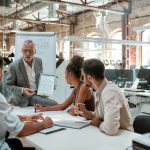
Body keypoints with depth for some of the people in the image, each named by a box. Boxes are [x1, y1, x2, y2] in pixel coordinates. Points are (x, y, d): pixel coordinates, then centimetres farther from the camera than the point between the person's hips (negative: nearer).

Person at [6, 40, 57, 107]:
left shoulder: (39, 61, 4)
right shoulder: (13, 66, -11)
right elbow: (8, 85, -4)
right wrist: (22, 90, -21)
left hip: (38, 94, 6)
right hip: (24, 97, -6)